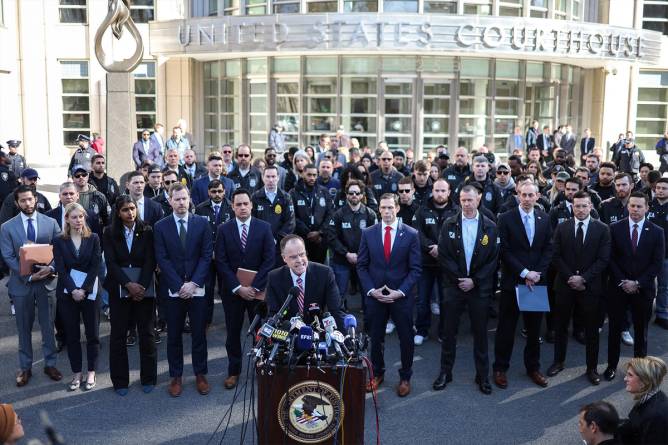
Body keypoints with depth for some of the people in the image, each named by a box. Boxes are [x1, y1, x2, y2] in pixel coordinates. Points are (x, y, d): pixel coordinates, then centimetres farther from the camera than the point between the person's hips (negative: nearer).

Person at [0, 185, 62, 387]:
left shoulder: (50, 223, 0)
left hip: (46, 280, 0)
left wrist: (51, 268, -19)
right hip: (21, 283, 0)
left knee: (48, 326, 8)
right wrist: (28, 275, -15)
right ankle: (25, 367, 22)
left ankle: (50, 364, 22)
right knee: (24, 328, 10)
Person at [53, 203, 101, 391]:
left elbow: (95, 266, -5)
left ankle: (91, 373, 15)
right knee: (71, 335, 6)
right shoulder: (59, 241, 2)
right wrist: (73, 290, -16)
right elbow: (60, 269, -5)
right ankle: (76, 374, 16)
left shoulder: (93, 238, 2)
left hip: (89, 292, 0)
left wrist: (84, 289, -14)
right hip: (67, 293, 0)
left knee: (92, 334, 4)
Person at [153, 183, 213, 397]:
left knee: (199, 333, 7)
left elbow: (207, 255, -2)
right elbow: (162, 259, -4)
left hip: (197, 288, 0)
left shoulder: (202, 223, 2)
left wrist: (193, 283, -11)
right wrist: (179, 286, -12)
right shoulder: (160, 227, 1)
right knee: (174, 335, 7)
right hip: (173, 290, 0)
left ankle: (200, 374, 20)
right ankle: (176, 376, 18)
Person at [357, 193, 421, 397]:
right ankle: (377, 373, 32)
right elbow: (362, 265, 3)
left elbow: (415, 269, -5)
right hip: (374, 295, 1)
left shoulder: (411, 234, -5)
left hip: (402, 296, -1)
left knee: (406, 338, 9)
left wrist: (400, 292, -13)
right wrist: (371, 290, -8)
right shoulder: (368, 233, 0)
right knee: (376, 337, 13)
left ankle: (405, 377, 27)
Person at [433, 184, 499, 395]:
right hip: (453, 285, 0)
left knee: (480, 332, 8)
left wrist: (474, 281, -10)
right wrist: (459, 279, -11)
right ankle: (445, 372, 20)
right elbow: (443, 255, -3)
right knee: (449, 331, 7)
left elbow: (493, 259, -2)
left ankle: (482, 375, 21)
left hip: (480, 287, 0)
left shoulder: (490, 227, -1)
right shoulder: (449, 224, 0)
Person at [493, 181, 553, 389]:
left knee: (534, 328, 12)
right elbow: (505, 251, -9)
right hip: (512, 282, -3)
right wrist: (524, 272, -14)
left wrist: (537, 274, -8)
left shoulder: (544, 219, 7)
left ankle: (533, 367, 25)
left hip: (537, 281, 3)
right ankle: (500, 368, 16)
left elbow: (548, 249, 4)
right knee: (506, 328, 5)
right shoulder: (506, 218, -5)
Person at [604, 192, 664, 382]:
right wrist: (622, 282, -11)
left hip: (643, 289, 0)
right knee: (615, 328, 8)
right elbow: (611, 258, -2)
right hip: (618, 287, 0)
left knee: (641, 330, 10)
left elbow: (657, 263, -4)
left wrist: (637, 283, -11)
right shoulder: (615, 228, -1)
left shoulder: (657, 232, -1)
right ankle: (612, 365, 20)